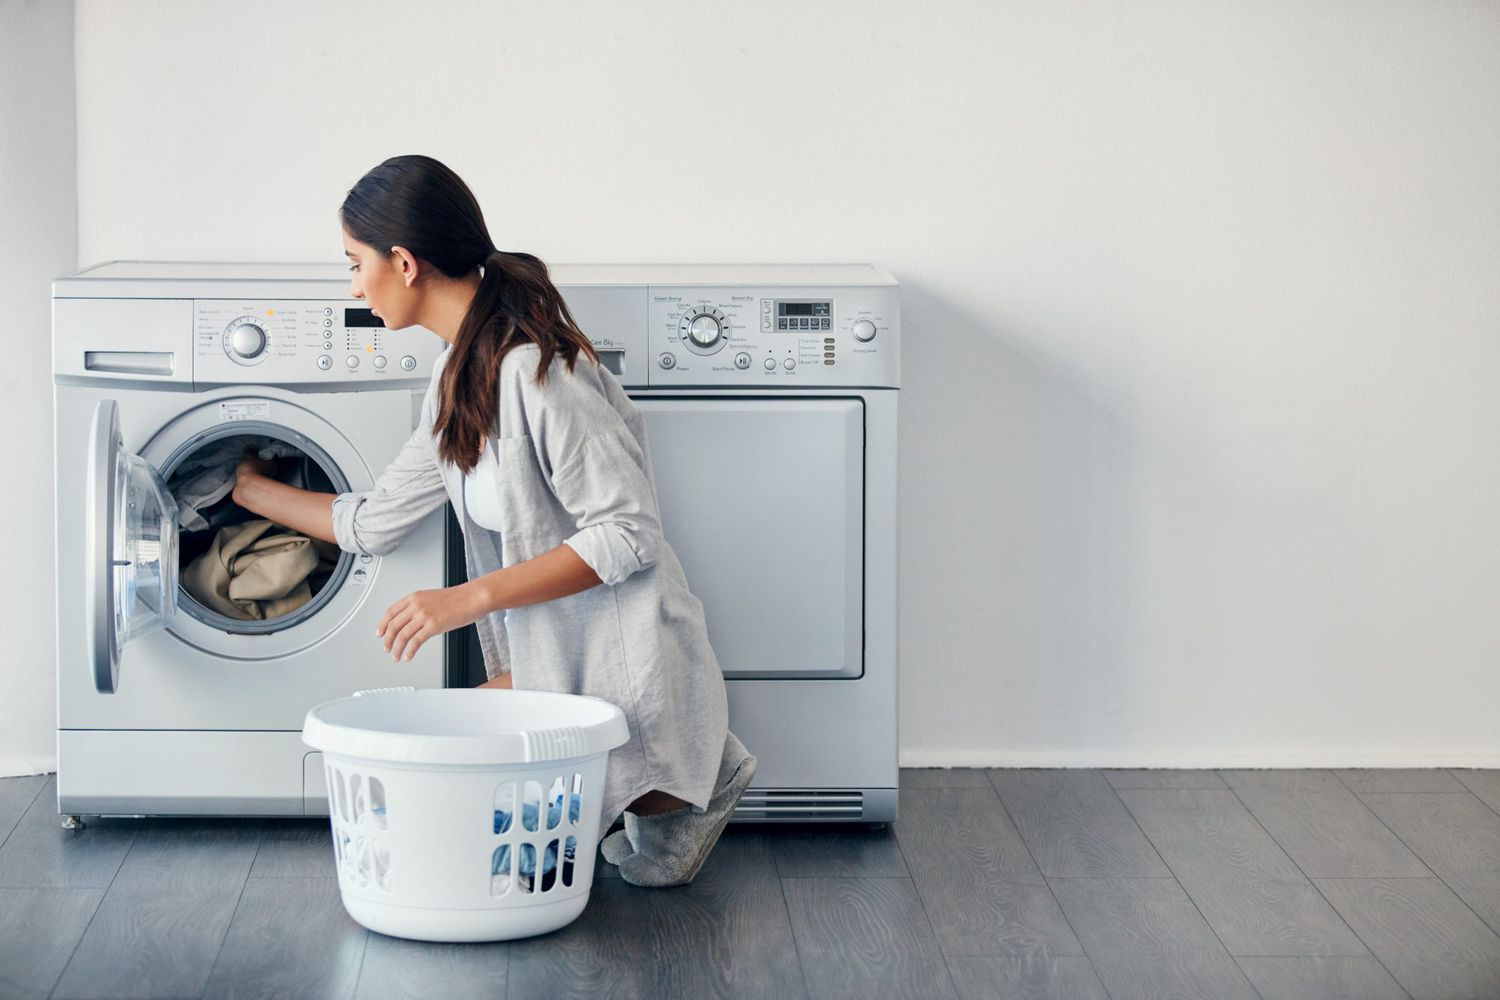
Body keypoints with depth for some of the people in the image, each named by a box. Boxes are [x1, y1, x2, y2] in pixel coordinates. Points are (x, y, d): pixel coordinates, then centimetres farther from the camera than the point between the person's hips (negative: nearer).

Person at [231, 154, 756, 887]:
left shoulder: (536, 371, -21)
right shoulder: (457, 383, 9)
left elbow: (627, 535, -23)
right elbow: (374, 524, 19)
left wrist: (470, 599, -24)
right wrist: (254, 491, 29)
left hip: (624, 673, -9)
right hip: (549, 660, 9)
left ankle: (671, 795, 3)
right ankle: (676, 778, 12)